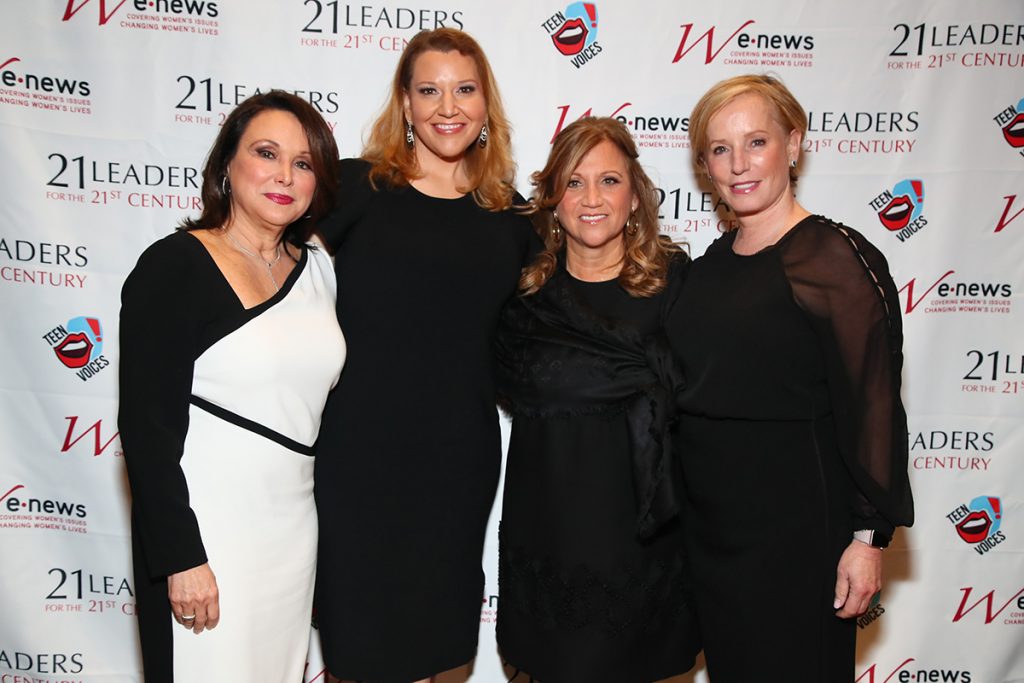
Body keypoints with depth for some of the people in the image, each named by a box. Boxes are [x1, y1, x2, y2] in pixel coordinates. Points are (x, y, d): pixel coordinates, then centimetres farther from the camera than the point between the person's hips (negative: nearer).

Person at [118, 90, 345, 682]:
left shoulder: (318, 269, 7)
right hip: (206, 527, -5)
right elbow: (147, 427, -14)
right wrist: (182, 558, -16)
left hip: (296, 523, 6)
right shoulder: (174, 266, -11)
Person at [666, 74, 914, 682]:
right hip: (709, 519, 6)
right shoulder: (712, 264, 8)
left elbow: (873, 407, -14)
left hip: (797, 523, -6)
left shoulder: (835, 257, -12)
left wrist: (870, 536, -15)